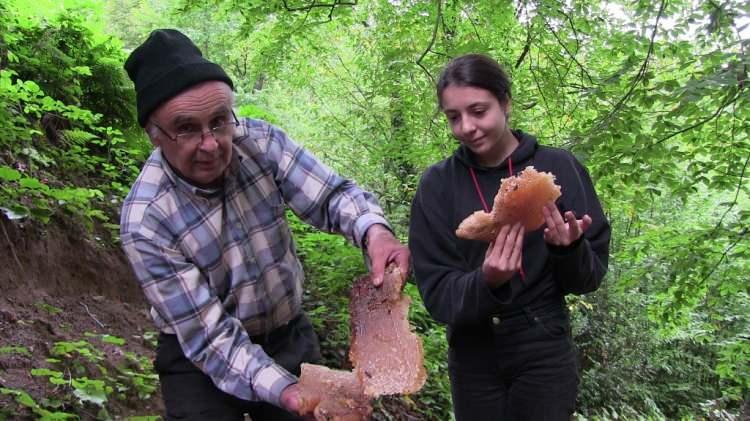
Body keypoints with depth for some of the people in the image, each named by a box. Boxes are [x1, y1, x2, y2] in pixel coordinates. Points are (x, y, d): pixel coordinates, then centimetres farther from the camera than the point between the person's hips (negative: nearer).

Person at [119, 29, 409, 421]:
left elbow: (332, 194, -16)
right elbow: (210, 337, -24)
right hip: (203, 362, -4)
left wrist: (374, 230, -39)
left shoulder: (260, 142, -15)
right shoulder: (146, 222, -24)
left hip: (291, 337, 4)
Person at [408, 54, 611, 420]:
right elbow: (437, 295, -10)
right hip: (472, 358, 1)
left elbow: (591, 277, -3)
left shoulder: (559, 168, -9)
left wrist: (569, 250, -24)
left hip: (544, 352, -1)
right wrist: (486, 282, -29)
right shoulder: (437, 184, -8)